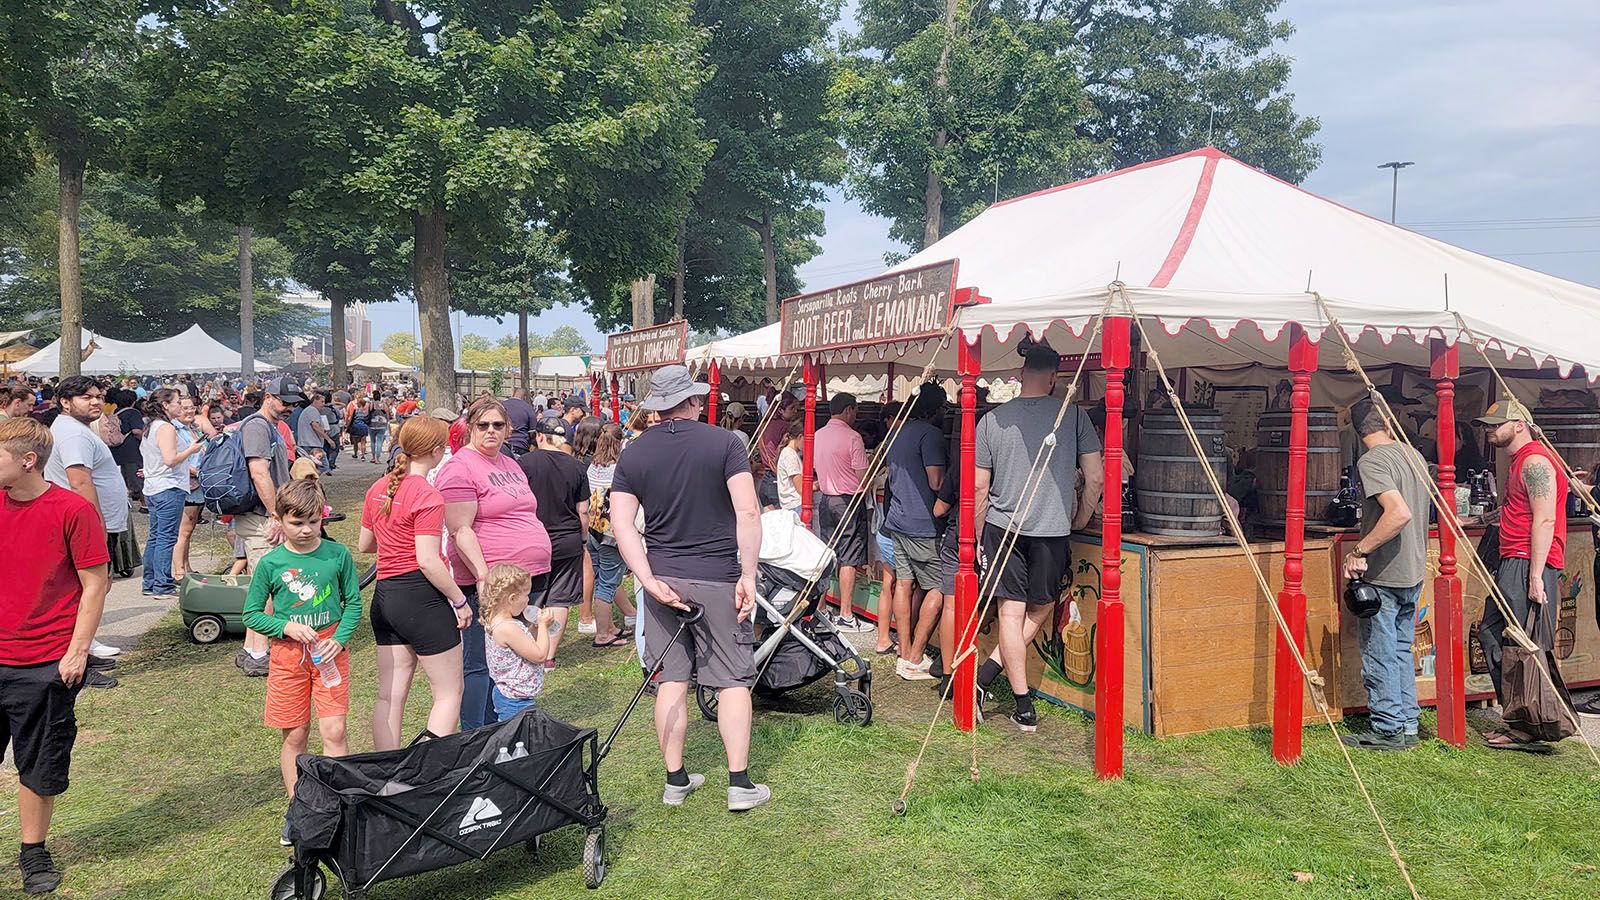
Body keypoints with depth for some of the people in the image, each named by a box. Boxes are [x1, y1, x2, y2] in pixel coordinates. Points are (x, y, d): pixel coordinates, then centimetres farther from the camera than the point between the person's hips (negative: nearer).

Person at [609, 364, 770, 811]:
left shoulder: (633, 453, 3)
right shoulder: (724, 443, -6)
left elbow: (621, 524, -6)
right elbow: (747, 513, -15)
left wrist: (650, 581, -9)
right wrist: (748, 575, -11)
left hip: (662, 578, 3)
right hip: (718, 578, -3)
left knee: (672, 679, 11)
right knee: (732, 680, 6)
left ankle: (675, 780, 19)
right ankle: (740, 783, 8)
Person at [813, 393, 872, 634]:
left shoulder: (818, 435, 6)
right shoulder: (852, 437, -14)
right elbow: (862, 477, -13)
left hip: (825, 499, 7)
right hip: (849, 500, -7)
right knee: (849, 559, -2)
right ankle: (845, 616, 1)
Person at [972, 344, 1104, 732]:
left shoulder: (992, 420, 0)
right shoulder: (1073, 415, -3)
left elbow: (979, 487, 1)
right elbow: (1095, 478, -3)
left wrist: (978, 538, 12)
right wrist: (1079, 522, 12)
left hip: (1003, 526, 1)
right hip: (1052, 529, -1)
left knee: (1011, 613, 6)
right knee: (1040, 609, 17)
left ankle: (1024, 708, 8)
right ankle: (986, 674, 12)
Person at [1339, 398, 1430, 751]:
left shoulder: (1372, 461, -17)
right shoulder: (1414, 455, 9)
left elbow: (1400, 513, -29)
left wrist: (1360, 551, -26)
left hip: (1383, 576, -8)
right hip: (1414, 573, 8)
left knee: (1379, 656, 1)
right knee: (1401, 651, 16)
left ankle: (1388, 731, 8)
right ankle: (1408, 727, 22)